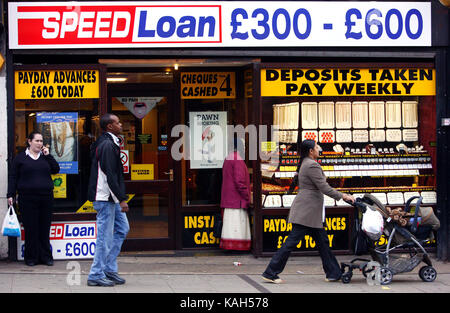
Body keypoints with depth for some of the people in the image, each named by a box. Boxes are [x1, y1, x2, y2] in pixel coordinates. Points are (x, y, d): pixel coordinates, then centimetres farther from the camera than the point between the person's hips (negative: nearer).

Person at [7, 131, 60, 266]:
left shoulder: (45, 157, 14)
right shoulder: (20, 158, 5)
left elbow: (56, 169, 4)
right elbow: (13, 177, 4)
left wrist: (48, 155, -3)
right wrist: (10, 195, -2)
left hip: (46, 197, 3)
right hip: (28, 198, -3)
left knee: (45, 228, 4)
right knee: (30, 228, -2)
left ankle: (46, 256, 11)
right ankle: (31, 257, 5)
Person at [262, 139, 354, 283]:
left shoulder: (305, 164, 17)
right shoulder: (312, 165, -15)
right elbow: (324, 187, -16)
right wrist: (342, 196, -7)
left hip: (310, 211, 11)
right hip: (306, 211, -11)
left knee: (322, 241, 12)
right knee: (291, 242, -8)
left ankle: (334, 273, 16)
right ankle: (270, 273, -6)